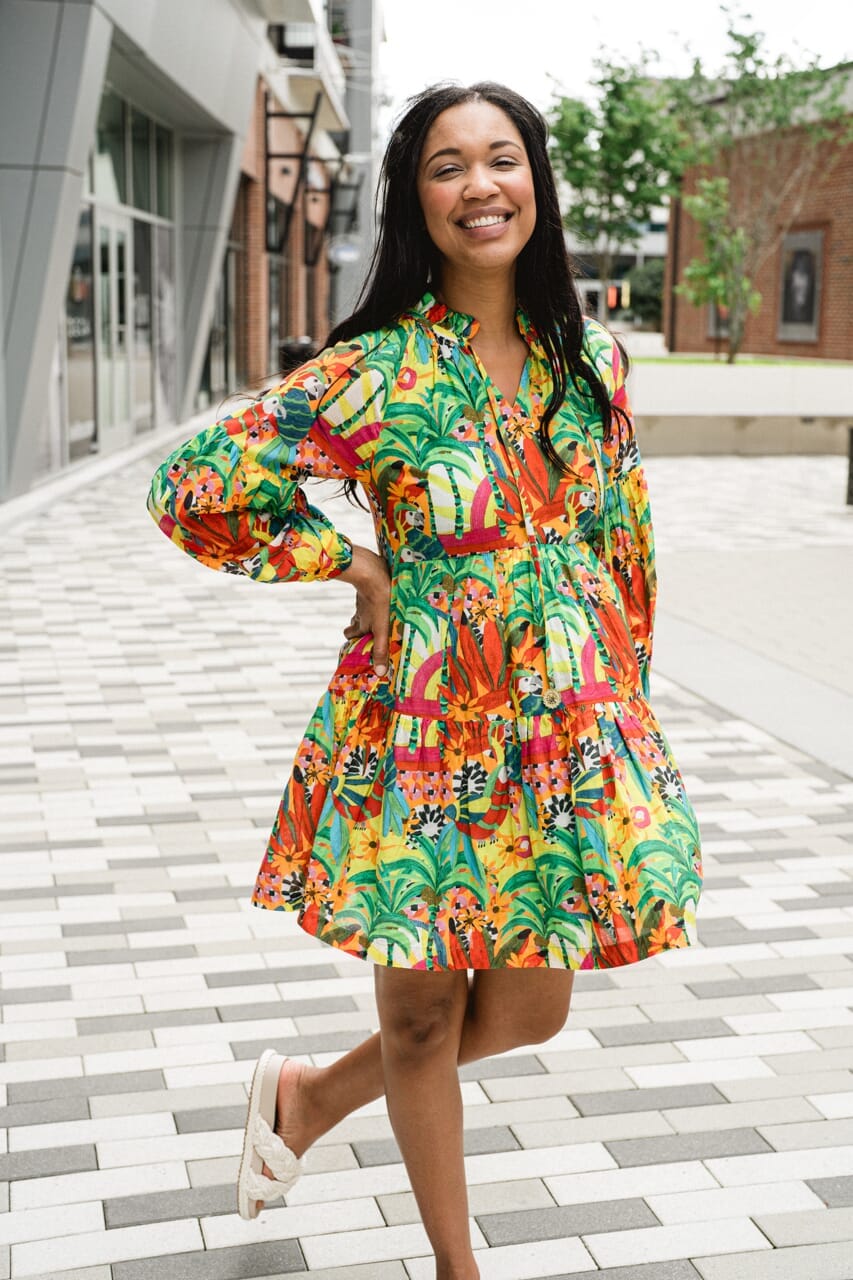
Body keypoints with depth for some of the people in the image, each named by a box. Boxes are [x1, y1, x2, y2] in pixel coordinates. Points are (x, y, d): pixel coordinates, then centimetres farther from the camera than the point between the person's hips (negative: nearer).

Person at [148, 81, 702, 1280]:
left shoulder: (593, 357, 3)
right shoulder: (374, 371, -10)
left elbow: (623, 544, 12)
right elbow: (194, 490, -7)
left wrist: (622, 705, 13)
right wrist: (352, 564, -6)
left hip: (568, 724, 5)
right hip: (424, 726, -4)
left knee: (530, 1009, 13)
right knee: (423, 1015, 11)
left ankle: (309, 1095, 40)